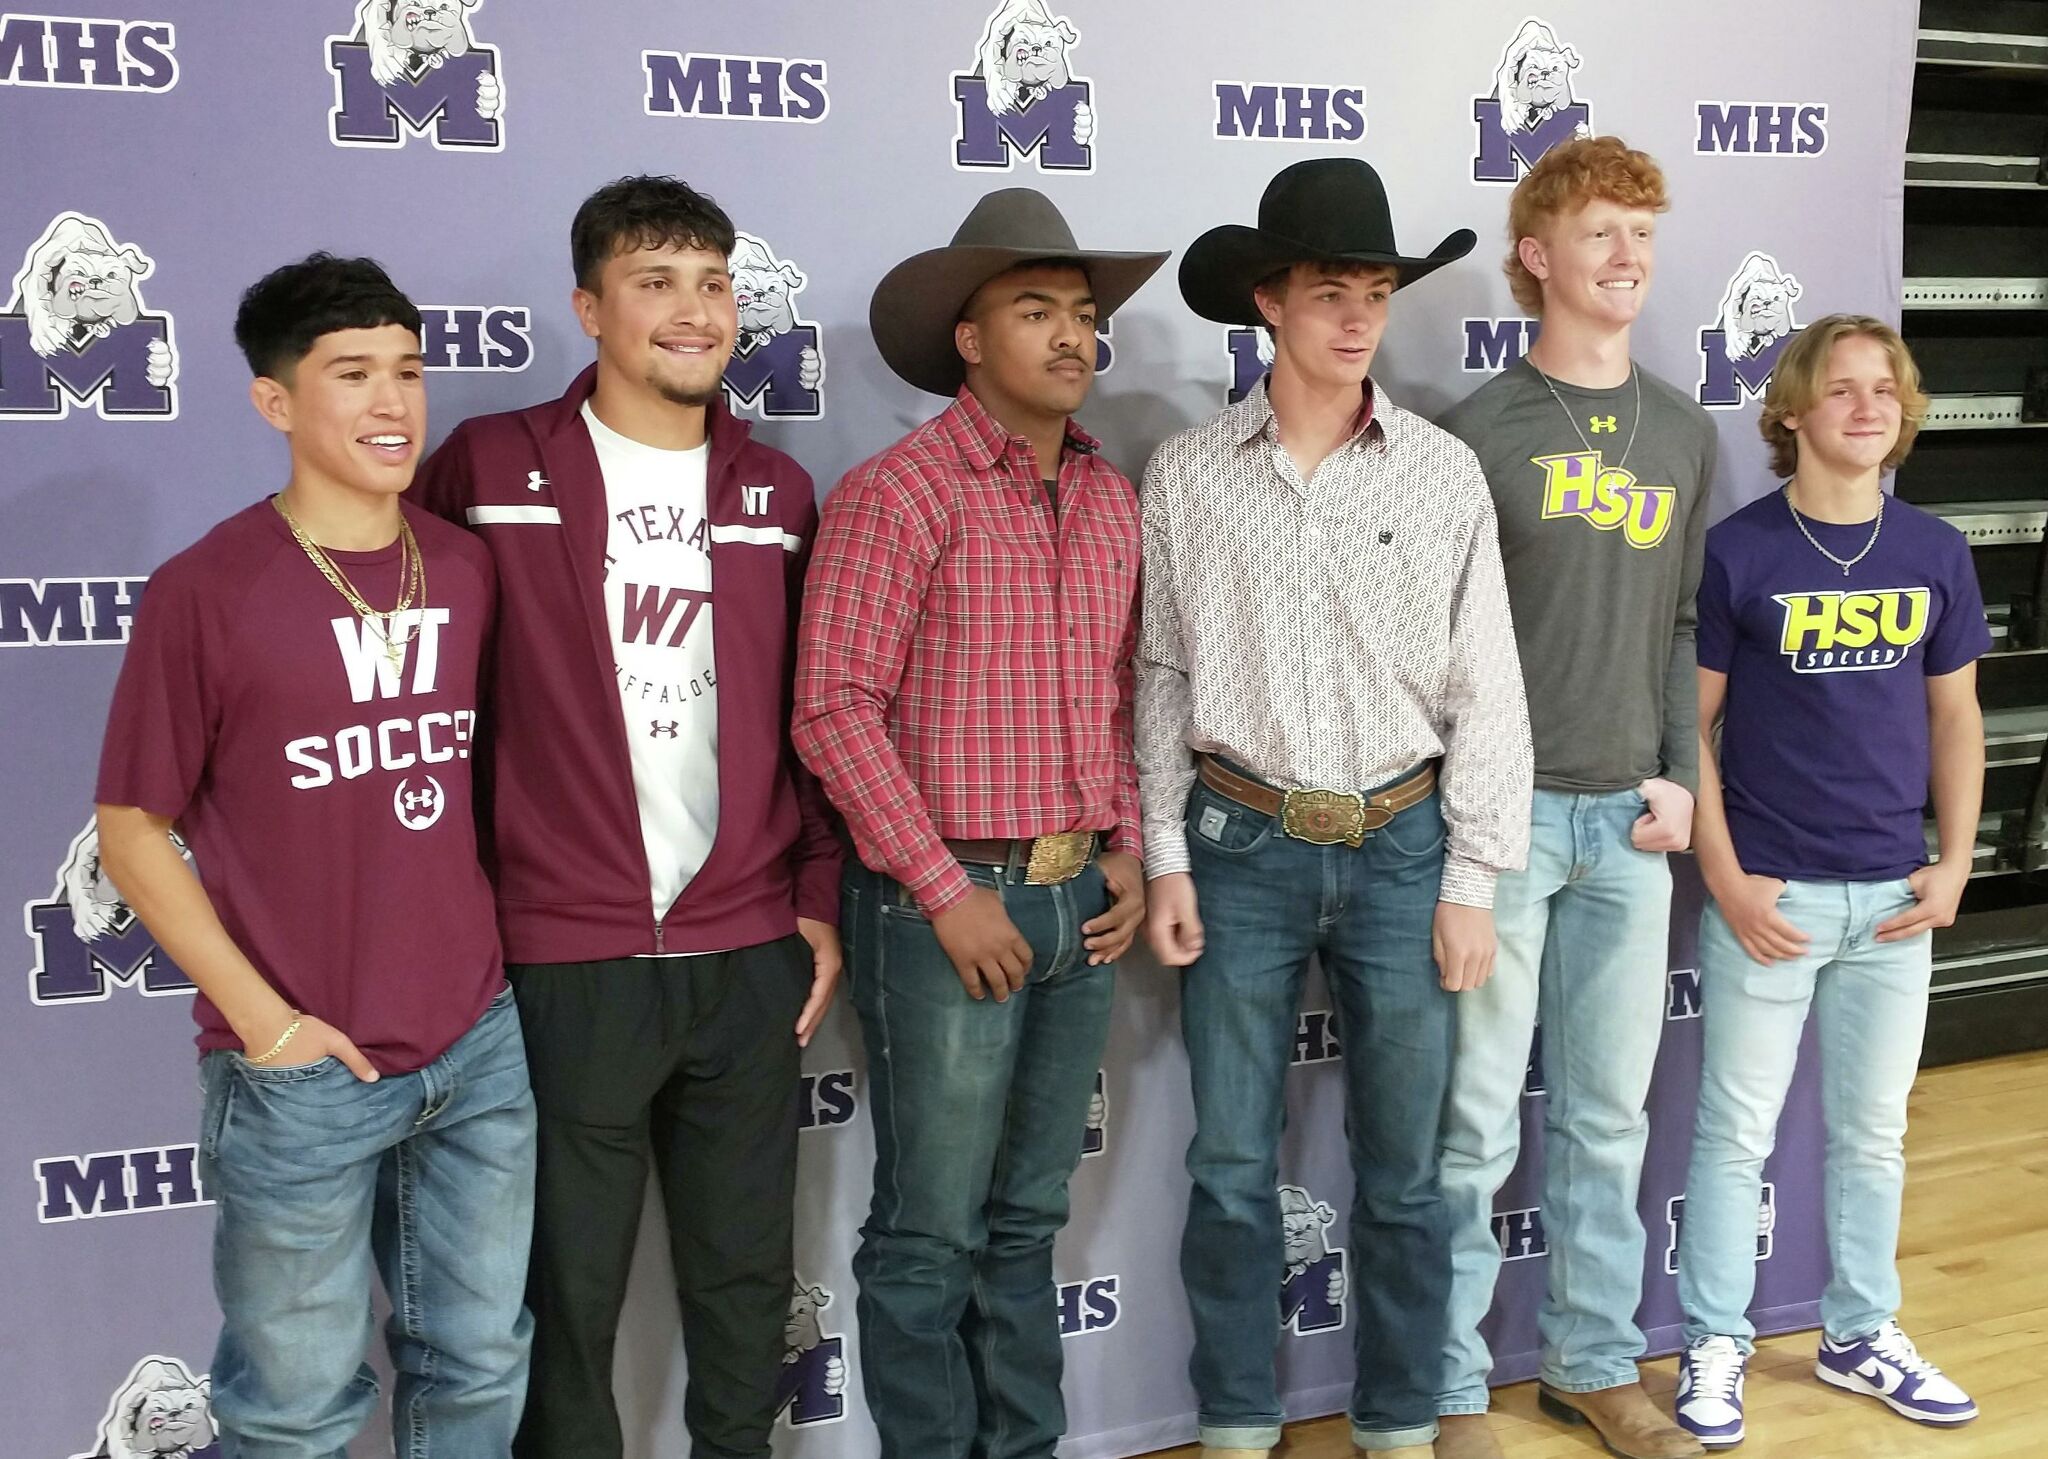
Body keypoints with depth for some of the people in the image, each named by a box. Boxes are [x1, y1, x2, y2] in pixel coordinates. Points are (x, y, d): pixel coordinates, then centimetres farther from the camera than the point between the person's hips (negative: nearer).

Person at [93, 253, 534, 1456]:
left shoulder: (469, 570, 3)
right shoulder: (206, 589, -10)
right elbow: (133, 830, -6)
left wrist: (503, 961, 6)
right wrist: (262, 1020, -11)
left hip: (482, 1049, 4)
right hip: (301, 1071, -4)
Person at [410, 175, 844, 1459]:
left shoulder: (778, 490, 8)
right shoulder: (488, 468, -4)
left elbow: (809, 717, 11)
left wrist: (821, 903, 6)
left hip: (750, 953, 4)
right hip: (565, 957, -3)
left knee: (748, 1276, 15)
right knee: (570, 1290, 9)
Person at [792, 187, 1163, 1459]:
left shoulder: (1111, 498, 10)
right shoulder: (899, 491, -11)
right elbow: (836, 707, -15)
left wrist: (1126, 850, 5)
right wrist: (948, 893, -15)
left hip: (1079, 901, 6)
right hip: (946, 902, -6)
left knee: (1030, 1217, 18)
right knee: (932, 1235, 4)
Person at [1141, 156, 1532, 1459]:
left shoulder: (1444, 473, -1)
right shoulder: (1187, 474, -1)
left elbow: (1486, 689, 1)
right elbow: (1161, 679, 4)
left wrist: (1470, 882, -2)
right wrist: (1165, 861, 1)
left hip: (1401, 847, 0)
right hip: (1242, 847, 0)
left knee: (1403, 1170, 10)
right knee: (1233, 1167, 8)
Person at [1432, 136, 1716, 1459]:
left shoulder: (1685, 434, 12)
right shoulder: (1480, 430, -4)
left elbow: (1685, 625, 15)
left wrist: (1679, 777, 4)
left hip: (1629, 819, 5)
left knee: (1610, 1115, 13)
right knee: (1476, 1123, 0)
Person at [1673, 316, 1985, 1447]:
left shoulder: (1936, 552, 4)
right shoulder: (1736, 551, -8)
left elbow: (1955, 717, 11)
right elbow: (1689, 723, -6)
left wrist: (1954, 863, 3)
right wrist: (1726, 877, -11)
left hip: (1894, 892, 4)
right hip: (1770, 890, -4)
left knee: (1872, 1132, 15)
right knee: (1737, 1130, 5)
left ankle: (1860, 1335, 31)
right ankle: (1715, 1343, 19)